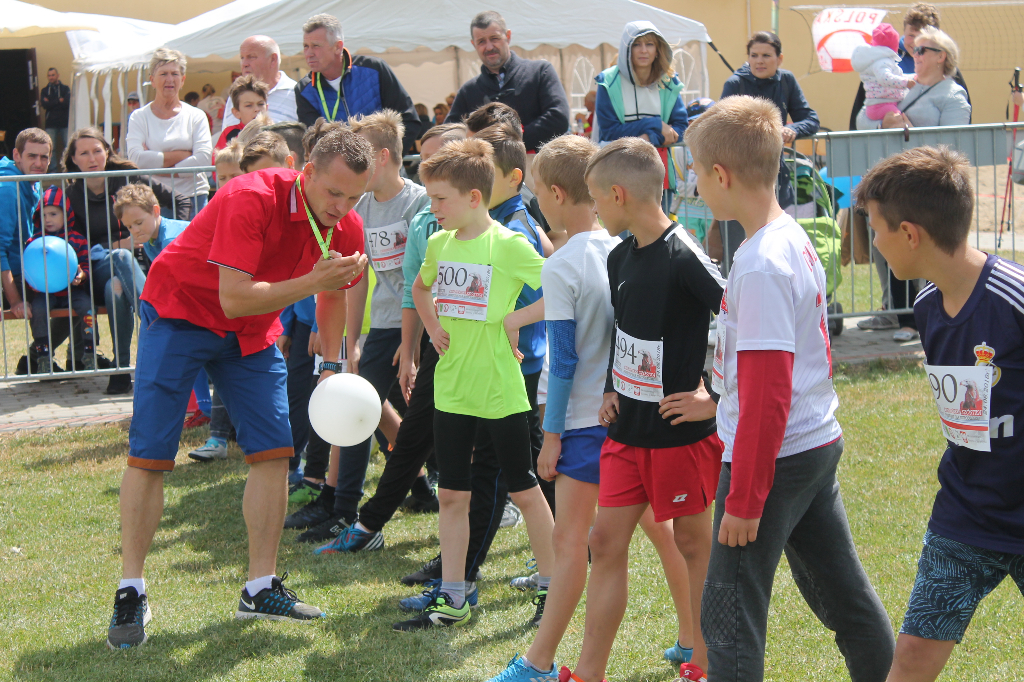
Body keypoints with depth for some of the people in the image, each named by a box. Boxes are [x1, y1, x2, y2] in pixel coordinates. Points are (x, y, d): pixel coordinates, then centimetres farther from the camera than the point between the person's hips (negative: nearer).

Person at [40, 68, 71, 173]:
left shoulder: (65, 89, 7)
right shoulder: (44, 91, 11)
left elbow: (68, 103, -9)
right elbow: (45, 105, -5)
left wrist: (51, 103, -6)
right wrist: (59, 101, -6)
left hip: (65, 122, -1)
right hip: (51, 124, 1)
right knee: (51, 148, -3)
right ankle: (53, 170, 3)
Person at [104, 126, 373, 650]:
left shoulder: (345, 228, -9)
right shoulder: (252, 199, -31)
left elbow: (332, 297, 12)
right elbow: (234, 297, -36)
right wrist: (312, 281, -38)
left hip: (253, 331, 6)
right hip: (180, 312, -6)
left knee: (274, 449, -3)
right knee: (149, 454, -9)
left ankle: (260, 588, 7)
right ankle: (131, 593, 0)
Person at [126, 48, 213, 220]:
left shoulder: (196, 116, 10)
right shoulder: (139, 117, 7)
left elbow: (204, 159, -4)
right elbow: (136, 158, -9)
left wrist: (158, 163, -8)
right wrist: (181, 155, -8)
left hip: (193, 196, 1)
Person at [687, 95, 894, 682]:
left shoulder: (759, 268, -21)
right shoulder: (797, 239, 7)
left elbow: (766, 392, -23)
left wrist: (744, 498, -19)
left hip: (773, 457, -10)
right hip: (821, 442, 10)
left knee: (729, 617, -4)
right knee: (844, 594, 17)